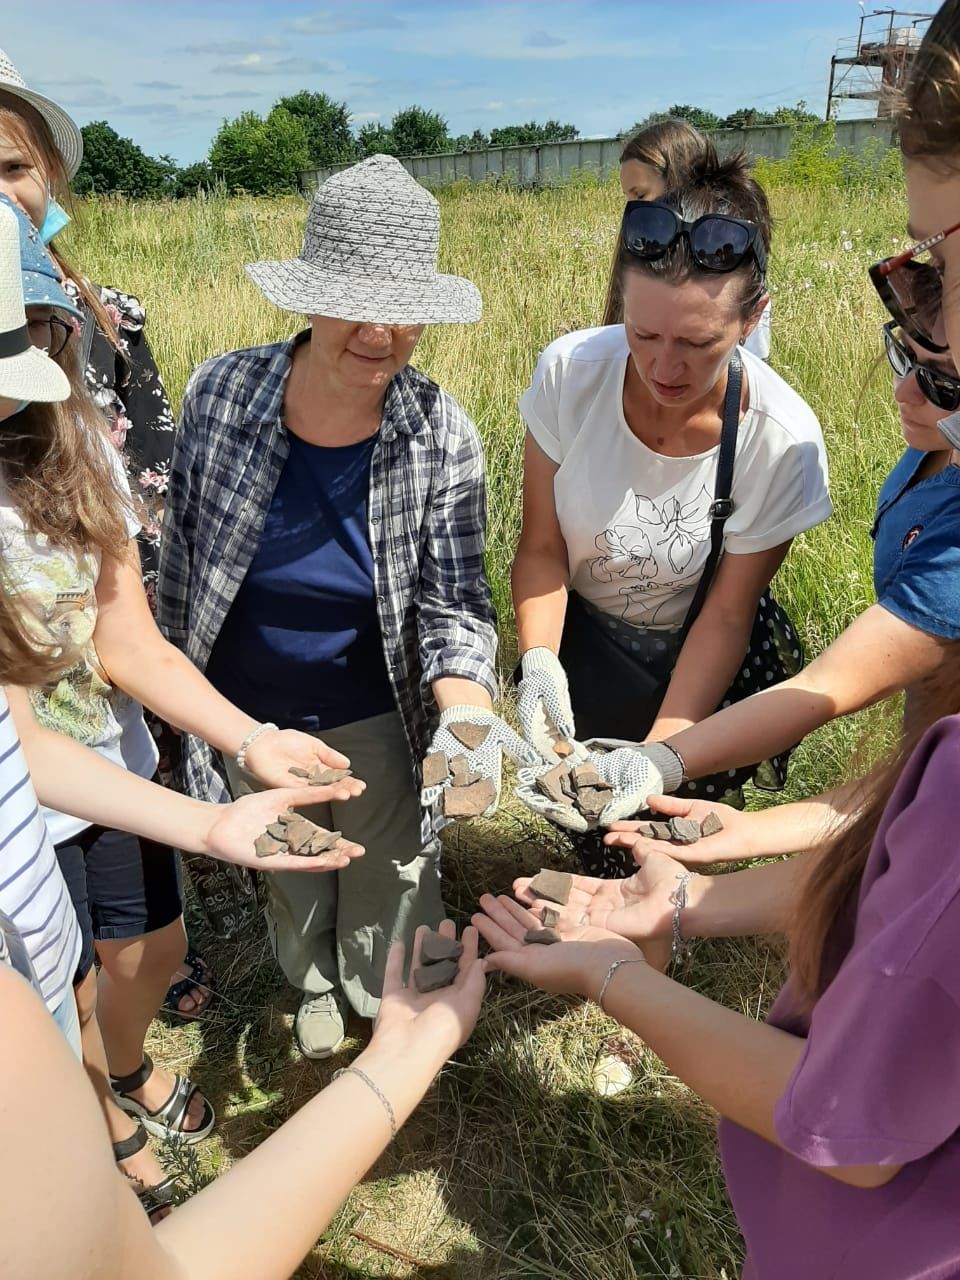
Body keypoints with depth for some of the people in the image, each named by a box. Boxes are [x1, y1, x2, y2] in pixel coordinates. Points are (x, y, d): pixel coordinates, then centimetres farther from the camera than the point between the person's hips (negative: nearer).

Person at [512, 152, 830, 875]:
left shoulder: (782, 440, -26)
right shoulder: (571, 372, -23)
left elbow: (726, 614, -17)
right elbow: (543, 548, -14)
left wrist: (660, 755, -28)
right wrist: (539, 662, -31)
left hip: (703, 656, 0)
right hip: (584, 638, 1)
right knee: (603, 846, -1)